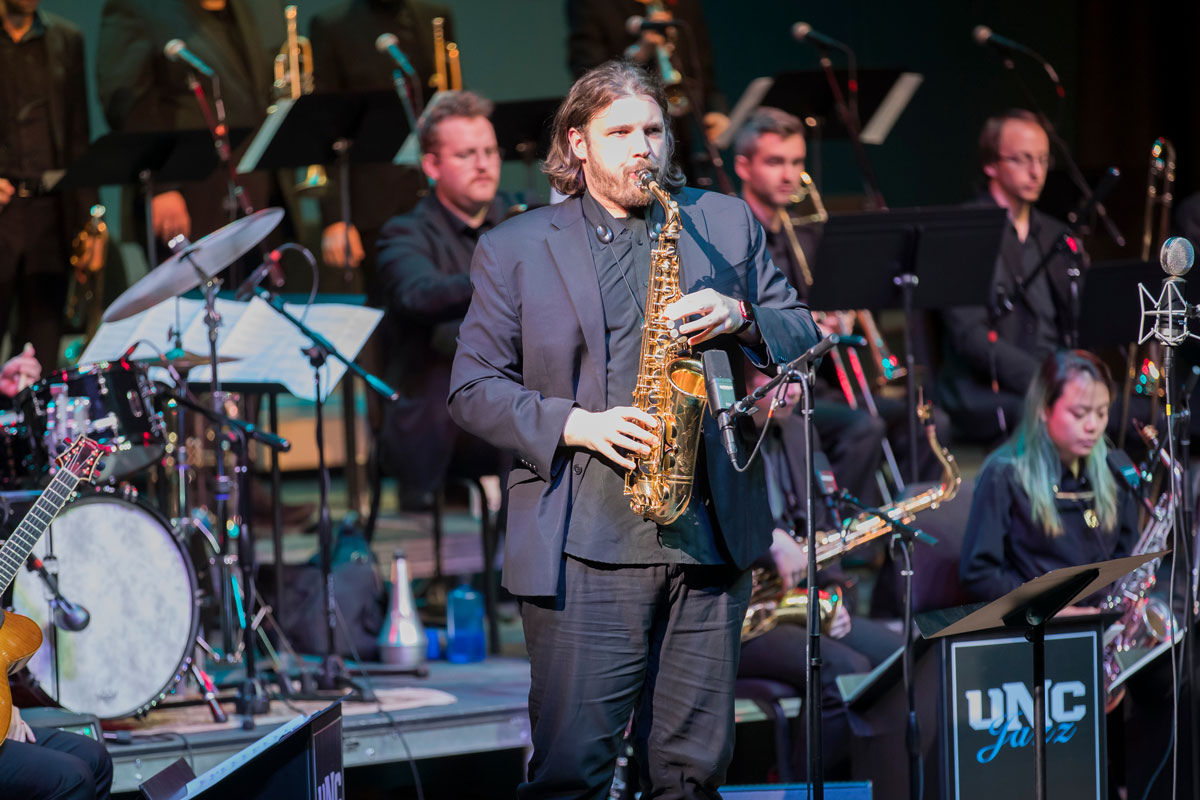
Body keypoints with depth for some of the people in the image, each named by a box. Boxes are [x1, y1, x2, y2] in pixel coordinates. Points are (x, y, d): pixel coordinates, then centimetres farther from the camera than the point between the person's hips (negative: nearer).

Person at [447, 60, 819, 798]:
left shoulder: (727, 225, 13)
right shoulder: (513, 250, 7)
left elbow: (803, 336, 12)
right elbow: (474, 388, 4)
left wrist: (740, 320, -9)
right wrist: (575, 425, -11)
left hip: (710, 537, 2)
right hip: (582, 549, -2)